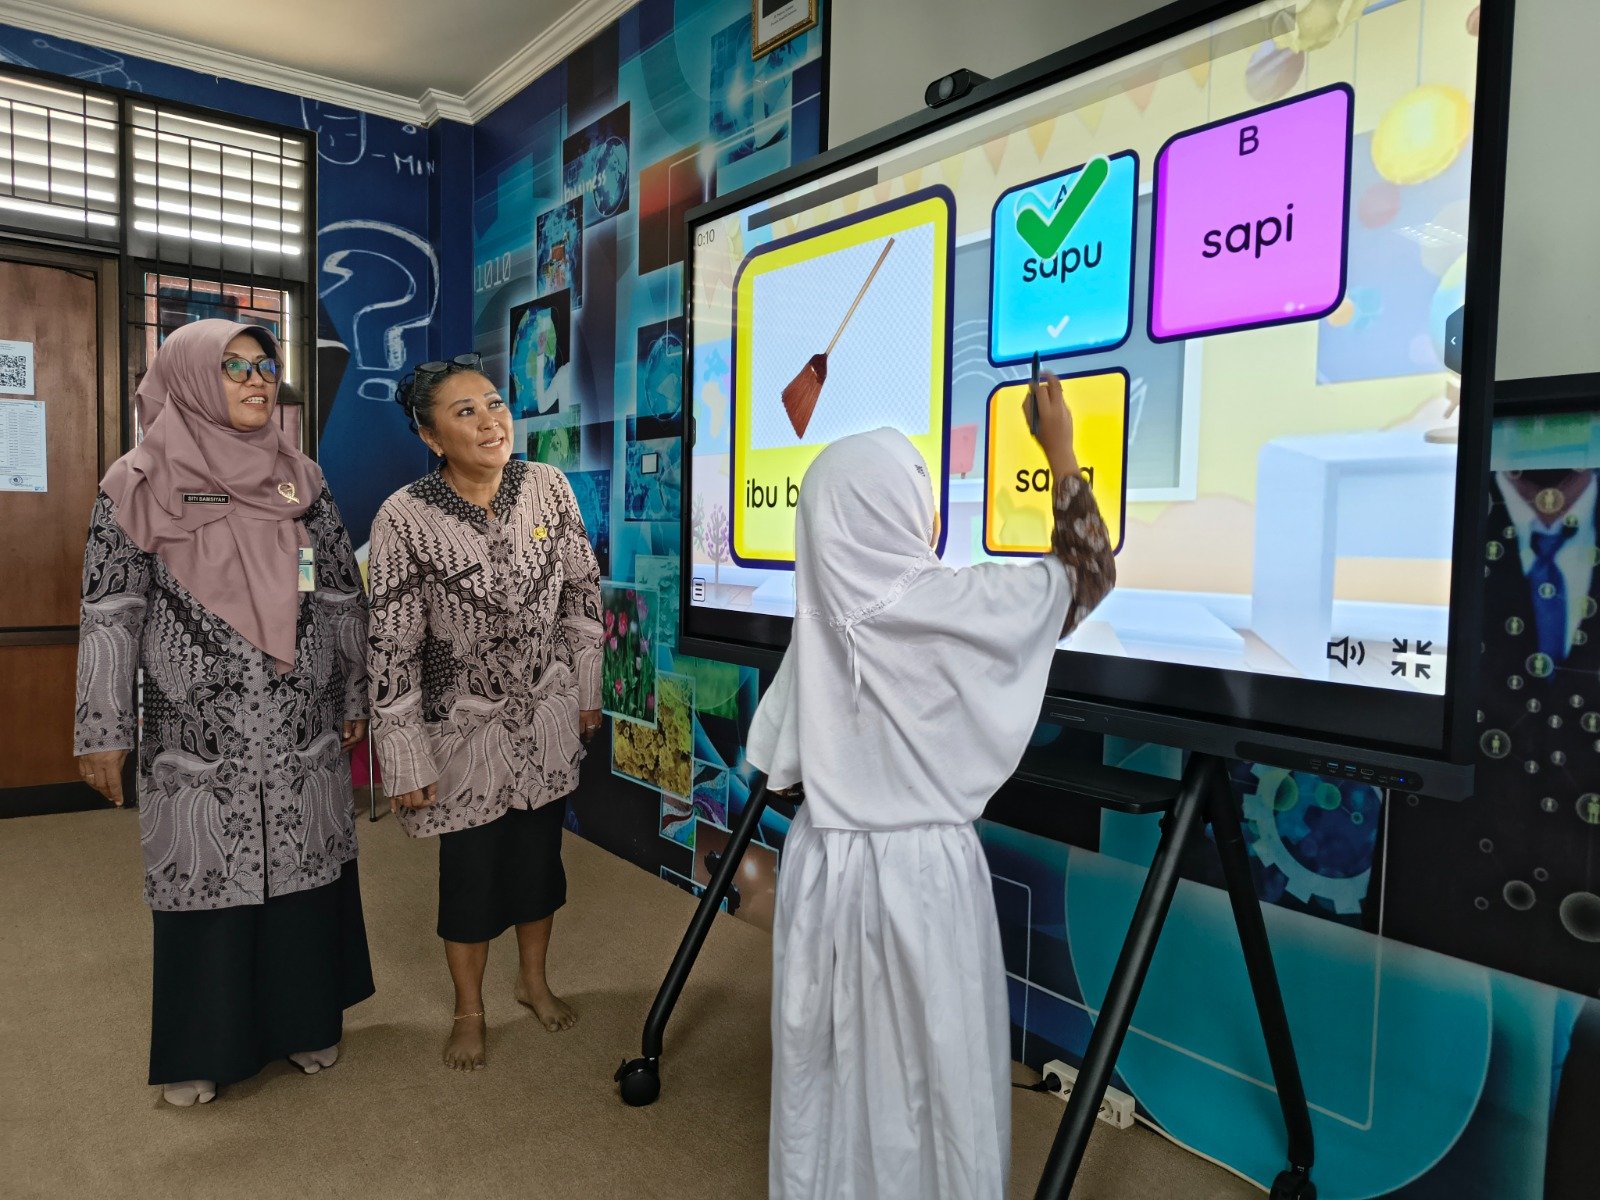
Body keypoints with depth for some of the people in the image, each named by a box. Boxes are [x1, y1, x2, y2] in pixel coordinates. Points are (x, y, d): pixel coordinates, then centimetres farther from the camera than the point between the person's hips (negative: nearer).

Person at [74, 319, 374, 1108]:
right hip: (197, 736, -2)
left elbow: (342, 597, 8)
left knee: (305, 872, 11)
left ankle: (305, 1020, 31)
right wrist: (103, 731, -3)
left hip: (303, 731, 3)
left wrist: (354, 699, 10)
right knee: (203, 882, 7)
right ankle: (204, 1047, 27)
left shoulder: (300, 479, 6)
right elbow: (110, 615, -2)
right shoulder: (136, 486, -2)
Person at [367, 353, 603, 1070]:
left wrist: (587, 692, 7)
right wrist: (406, 764, -12)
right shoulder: (404, 519, -20)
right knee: (470, 868, 10)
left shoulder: (548, 487, -9)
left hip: (547, 715, 3)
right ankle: (469, 1011, 35)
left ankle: (534, 981, 43)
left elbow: (581, 594, 2)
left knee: (540, 852, 17)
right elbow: (392, 649, -15)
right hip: (465, 723, -3)